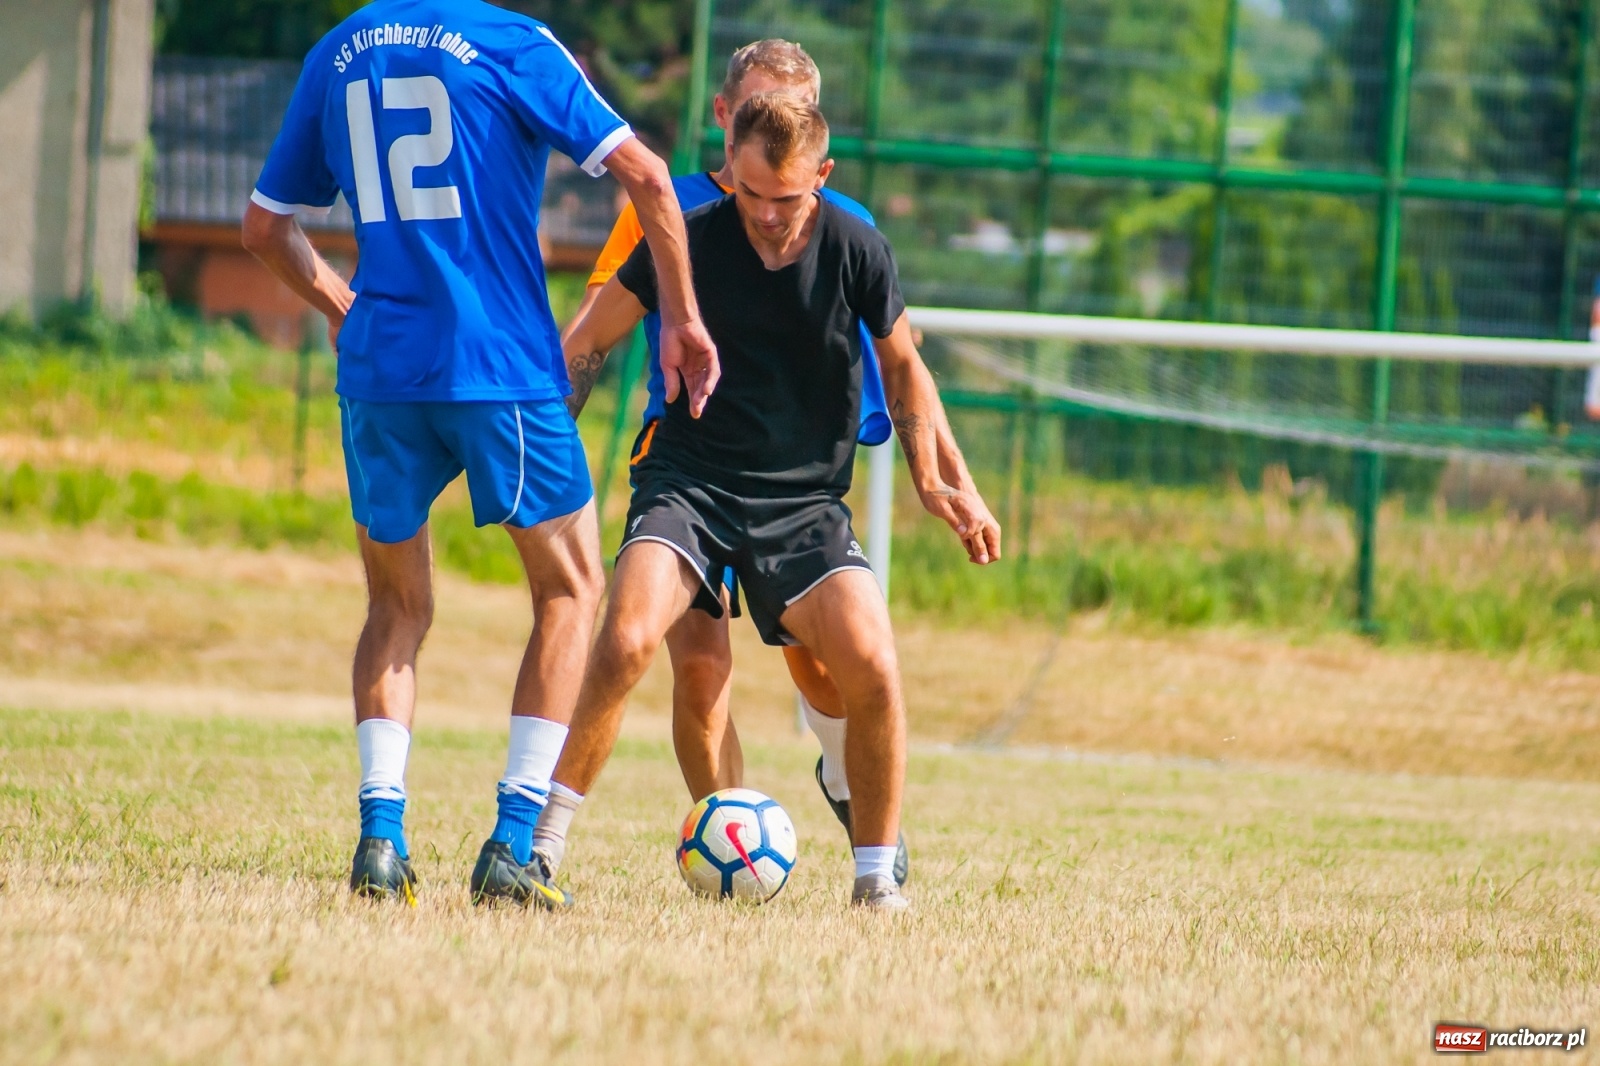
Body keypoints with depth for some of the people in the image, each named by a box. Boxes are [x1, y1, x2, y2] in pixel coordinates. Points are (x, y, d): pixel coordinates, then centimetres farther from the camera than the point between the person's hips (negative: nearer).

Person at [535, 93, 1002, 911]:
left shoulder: (856, 251, -4)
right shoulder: (686, 240, -7)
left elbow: (902, 365, 13)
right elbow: (589, 341, 5)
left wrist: (934, 483, 10)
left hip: (805, 499, 1)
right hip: (689, 479, -1)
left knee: (871, 667, -19)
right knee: (626, 640, -27)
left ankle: (877, 875, 0)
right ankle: (544, 840, -12)